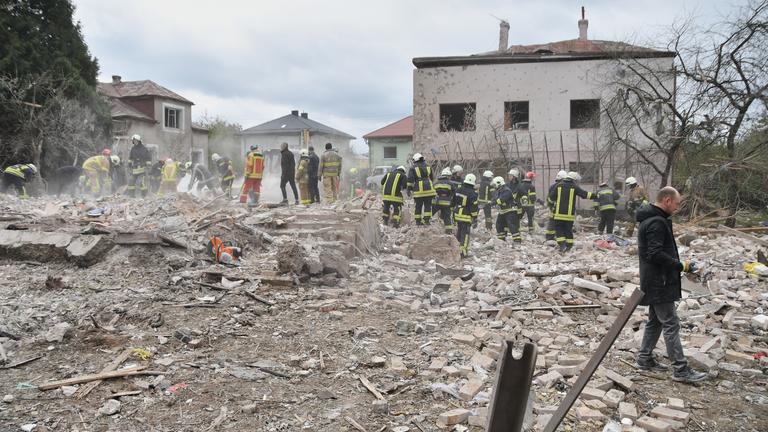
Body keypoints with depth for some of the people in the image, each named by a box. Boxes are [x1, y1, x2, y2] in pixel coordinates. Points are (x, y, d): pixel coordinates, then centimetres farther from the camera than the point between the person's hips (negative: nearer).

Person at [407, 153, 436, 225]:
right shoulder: (428, 167, 14)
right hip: (429, 189, 3)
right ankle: (426, 220, 1)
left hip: (419, 190, -3)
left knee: (418, 206, 5)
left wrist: (409, 189, -1)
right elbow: (432, 178, 23)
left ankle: (418, 221, 8)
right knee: (428, 206, 6)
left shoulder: (413, 168, -1)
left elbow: (410, 180, -5)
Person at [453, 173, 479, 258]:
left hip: (457, 215, 6)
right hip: (466, 217, -6)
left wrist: (453, 213, 25)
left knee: (459, 232, 20)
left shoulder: (458, 190, 4)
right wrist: (475, 220, -8)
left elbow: (453, 203, 13)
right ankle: (463, 253, 0)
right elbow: (474, 208, -14)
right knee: (465, 235, -1)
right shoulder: (472, 194, -15)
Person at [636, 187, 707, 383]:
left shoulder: (651, 219, 13)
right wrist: (680, 265, -19)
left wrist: (678, 264, 14)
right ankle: (681, 369, -1)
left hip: (654, 282, 11)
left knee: (655, 321, 18)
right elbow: (656, 254, -26)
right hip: (660, 283, -11)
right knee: (671, 324, -6)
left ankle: (644, 358, 25)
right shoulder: (657, 223, -20)